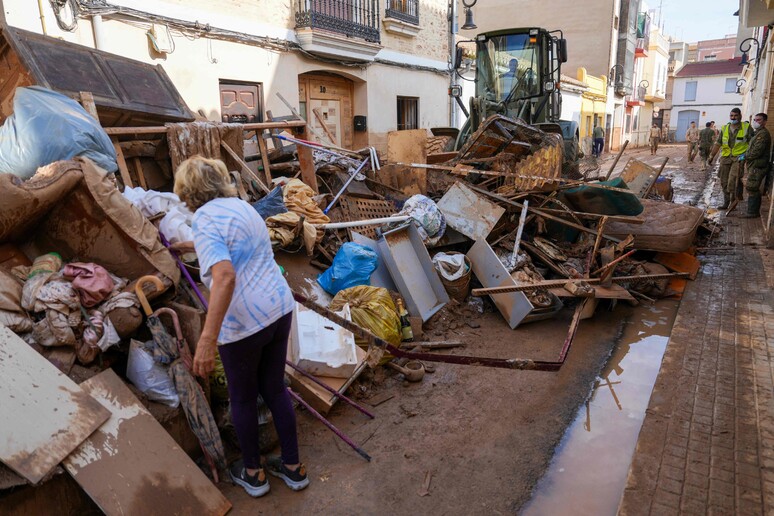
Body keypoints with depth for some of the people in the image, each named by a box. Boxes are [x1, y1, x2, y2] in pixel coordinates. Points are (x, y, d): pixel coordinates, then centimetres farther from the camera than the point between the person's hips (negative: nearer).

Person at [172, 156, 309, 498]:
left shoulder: (204, 220, -13)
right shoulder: (241, 205, 12)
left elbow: (225, 276, -29)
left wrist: (207, 339, -31)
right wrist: (192, 246, 52)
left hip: (243, 323, -7)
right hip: (280, 309, 7)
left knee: (242, 398, 17)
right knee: (275, 388, 21)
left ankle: (253, 474, 37)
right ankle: (293, 467, 35)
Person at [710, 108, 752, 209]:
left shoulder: (746, 127, 0)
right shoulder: (724, 128, 9)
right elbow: (718, 143, 11)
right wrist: (712, 156, 5)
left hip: (738, 158, -4)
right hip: (725, 158, 4)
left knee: (733, 180, -21)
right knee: (724, 182, 8)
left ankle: (733, 200, -9)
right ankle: (726, 202, 20)